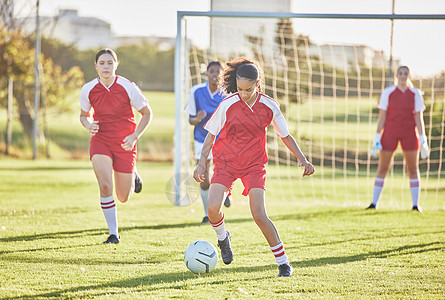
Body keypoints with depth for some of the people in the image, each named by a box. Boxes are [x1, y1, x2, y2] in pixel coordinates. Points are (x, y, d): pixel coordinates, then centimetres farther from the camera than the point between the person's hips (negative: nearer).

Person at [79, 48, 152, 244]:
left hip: (125, 144, -1)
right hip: (100, 141, 1)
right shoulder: (88, 89, -7)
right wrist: (88, 125, -13)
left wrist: (135, 136, -15)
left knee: (123, 197, 6)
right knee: (105, 186, -22)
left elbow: (147, 113, -2)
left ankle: (133, 178, 43)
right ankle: (113, 234, -9)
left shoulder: (128, 87, -14)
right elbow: (84, 115, 11)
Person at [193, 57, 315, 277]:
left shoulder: (269, 106, -6)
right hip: (226, 162, 0)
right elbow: (211, 135, 0)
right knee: (213, 209, -20)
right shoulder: (228, 105, -9)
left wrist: (302, 159, -4)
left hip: (254, 164, 0)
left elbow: (285, 136, 7)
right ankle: (222, 238, 16)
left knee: (259, 215, -15)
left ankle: (283, 263, -1)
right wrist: (201, 162, -10)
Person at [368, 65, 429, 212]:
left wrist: (423, 139, -4)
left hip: (409, 133, 1)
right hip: (390, 132, -1)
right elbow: (382, 117, 1)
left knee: (413, 168, 1)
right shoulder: (387, 93, -1)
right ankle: (374, 203, 9)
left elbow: (418, 118, 3)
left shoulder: (415, 94, 2)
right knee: (382, 168, 2)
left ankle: (415, 204, 6)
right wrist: (377, 137, -5)